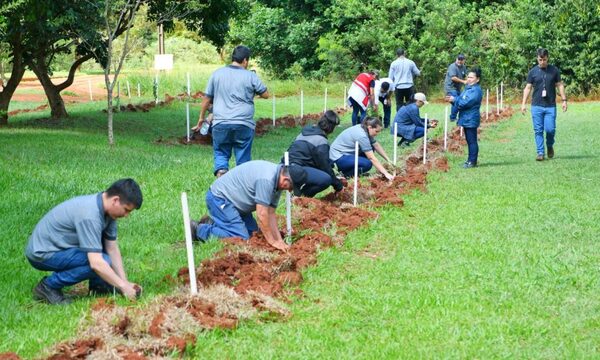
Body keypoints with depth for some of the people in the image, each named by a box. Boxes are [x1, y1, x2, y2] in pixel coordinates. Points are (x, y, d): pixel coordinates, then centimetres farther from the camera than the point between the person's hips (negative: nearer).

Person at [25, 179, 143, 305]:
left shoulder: (107, 209, -2)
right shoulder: (89, 215, -30)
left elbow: (112, 249, 5)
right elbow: (96, 263, -33)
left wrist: (125, 282, -2)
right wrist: (123, 287, -25)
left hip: (60, 245, 9)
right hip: (41, 253, -9)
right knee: (102, 262, -23)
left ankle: (98, 285, 8)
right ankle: (48, 286, -11)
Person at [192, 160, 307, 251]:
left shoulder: (277, 181, 1)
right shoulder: (266, 179, -30)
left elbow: (270, 213, 4)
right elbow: (262, 214, -26)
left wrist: (279, 240, -2)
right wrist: (272, 242, -19)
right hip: (219, 198, -10)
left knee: (252, 233, 12)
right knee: (241, 238, -17)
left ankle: (211, 223, 22)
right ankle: (199, 230, -7)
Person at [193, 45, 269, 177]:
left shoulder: (217, 74, 6)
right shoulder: (250, 76, -2)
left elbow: (207, 98, 10)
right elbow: (266, 95, 5)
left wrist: (201, 117, 20)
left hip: (220, 123, 1)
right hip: (244, 125, -1)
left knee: (221, 154, 11)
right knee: (243, 158, 8)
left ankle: (221, 172, -12)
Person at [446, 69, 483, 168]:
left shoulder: (476, 90, -16)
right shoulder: (468, 88, 15)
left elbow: (466, 102, -23)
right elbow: (460, 100, 15)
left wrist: (454, 99, -12)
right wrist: (453, 99, -5)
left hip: (471, 120, -10)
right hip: (466, 119, 10)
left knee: (472, 141, -5)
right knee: (469, 140, 15)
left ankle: (472, 161, -2)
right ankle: (470, 160, 22)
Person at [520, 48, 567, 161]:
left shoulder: (554, 70, 5)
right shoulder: (533, 72, 4)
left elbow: (560, 85, 10)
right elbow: (528, 88, 7)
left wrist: (564, 100, 3)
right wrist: (523, 104, 1)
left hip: (550, 106, 0)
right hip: (536, 106, 0)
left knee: (550, 129, -6)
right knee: (538, 130, -1)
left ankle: (550, 146, 22)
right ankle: (540, 153, 5)